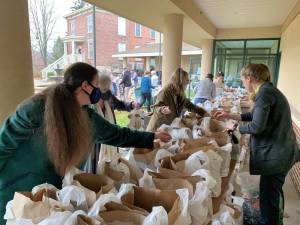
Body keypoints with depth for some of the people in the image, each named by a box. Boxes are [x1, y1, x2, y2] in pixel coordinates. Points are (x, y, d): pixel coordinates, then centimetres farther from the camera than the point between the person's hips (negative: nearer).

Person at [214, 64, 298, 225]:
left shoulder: (265, 93, -20)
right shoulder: (268, 90, 11)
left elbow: (257, 126, -24)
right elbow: (254, 115, 20)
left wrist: (236, 127, -9)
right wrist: (229, 116, 16)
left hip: (275, 153, -10)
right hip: (277, 151, 10)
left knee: (269, 196, 5)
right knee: (272, 192, 24)